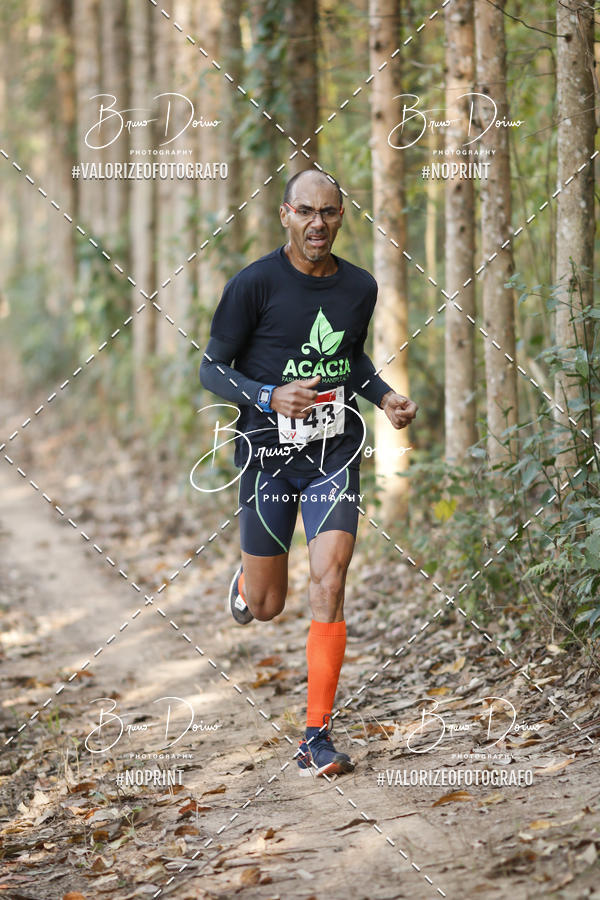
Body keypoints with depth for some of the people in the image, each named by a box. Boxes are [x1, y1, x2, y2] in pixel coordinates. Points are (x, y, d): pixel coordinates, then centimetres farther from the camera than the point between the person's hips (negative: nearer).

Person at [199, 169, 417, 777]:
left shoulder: (360, 288, 4)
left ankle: (317, 738, -9)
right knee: (266, 607, 8)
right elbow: (212, 369, -6)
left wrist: (385, 396, 3)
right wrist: (272, 398, -23)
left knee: (329, 583, -14)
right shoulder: (254, 284, -10)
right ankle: (245, 582, 49)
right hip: (267, 454, -2)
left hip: (334, 457, 2)